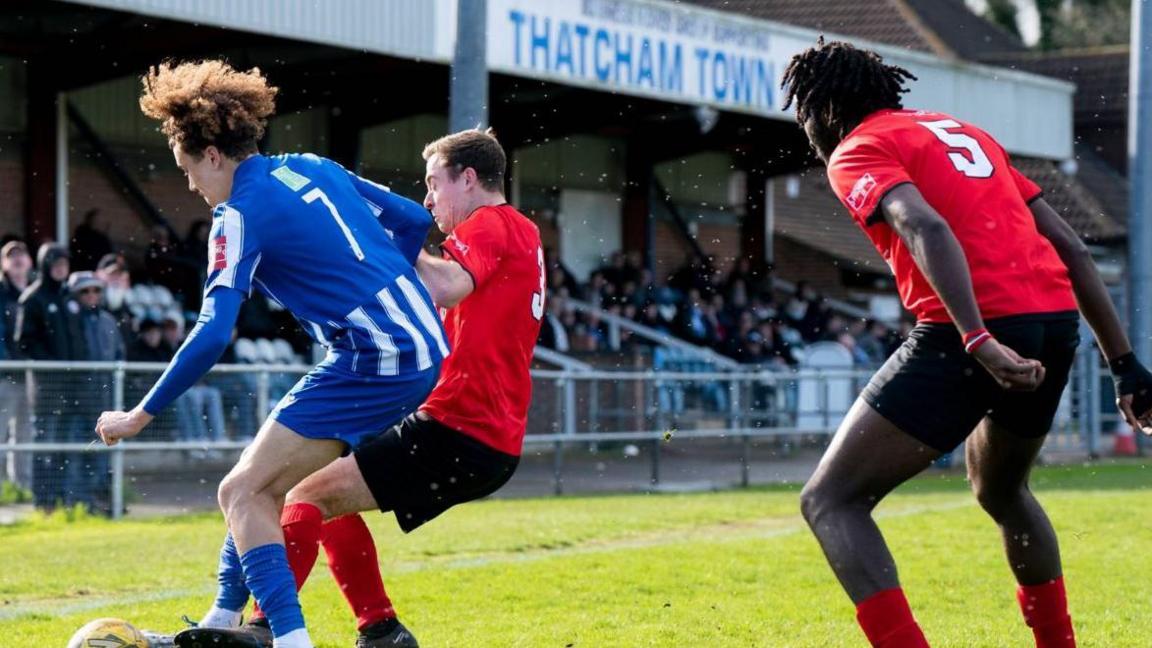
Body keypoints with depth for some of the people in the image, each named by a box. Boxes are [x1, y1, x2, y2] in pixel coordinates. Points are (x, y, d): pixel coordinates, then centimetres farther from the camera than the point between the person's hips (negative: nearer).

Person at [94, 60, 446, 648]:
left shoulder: (241, 215, -10)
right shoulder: (314, 169, 13)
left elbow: (212, 335, -17)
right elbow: (412, 220, 18)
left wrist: (140, 416, -10)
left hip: (376, 363, -9)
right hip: (425, 348, 9)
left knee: (243, 493, -6)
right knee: (266, 484, 18)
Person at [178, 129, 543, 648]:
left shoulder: (490, 226, -9)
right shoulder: (522, 234, 21)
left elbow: (448, 287, -30)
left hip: (457, 431, -10)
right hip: (495, 442, 10)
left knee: (311, 497, -14)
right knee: (333, 503, 19)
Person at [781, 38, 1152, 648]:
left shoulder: (856, 152, 4)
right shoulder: (963, 132, 27)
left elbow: (926, 229, -18)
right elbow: (1071, 248, 22)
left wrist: (979, 341, -30)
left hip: (980, 330, -8)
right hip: (1057, 322, 8)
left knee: (830, 500, -2)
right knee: (1002, 489, 34)